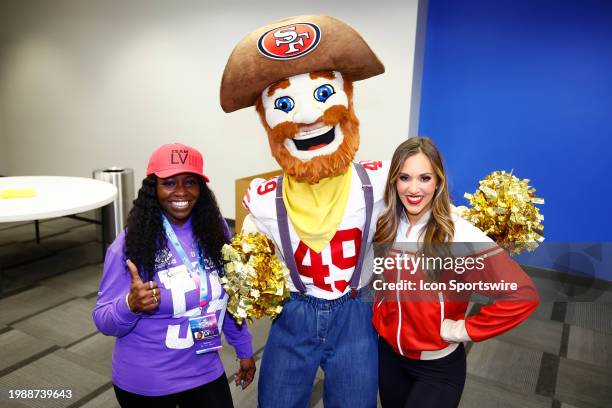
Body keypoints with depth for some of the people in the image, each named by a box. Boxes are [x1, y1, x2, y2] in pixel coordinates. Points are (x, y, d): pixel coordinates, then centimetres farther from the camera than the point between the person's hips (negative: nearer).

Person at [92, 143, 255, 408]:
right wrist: (130, 305, -32)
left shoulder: (215, 230, -7)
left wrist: (244, 349, 11)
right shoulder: (129, 244, -16)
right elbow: (104, 322, -12)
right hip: (145, 384, -2)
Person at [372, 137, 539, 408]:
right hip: (387, 354, 5)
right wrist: (378, 317, 0)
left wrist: (462, 330, -21)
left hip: (438, 367, -4)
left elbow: (522, 295, -26)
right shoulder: (385, 226, -7)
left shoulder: (458, 235, -23)